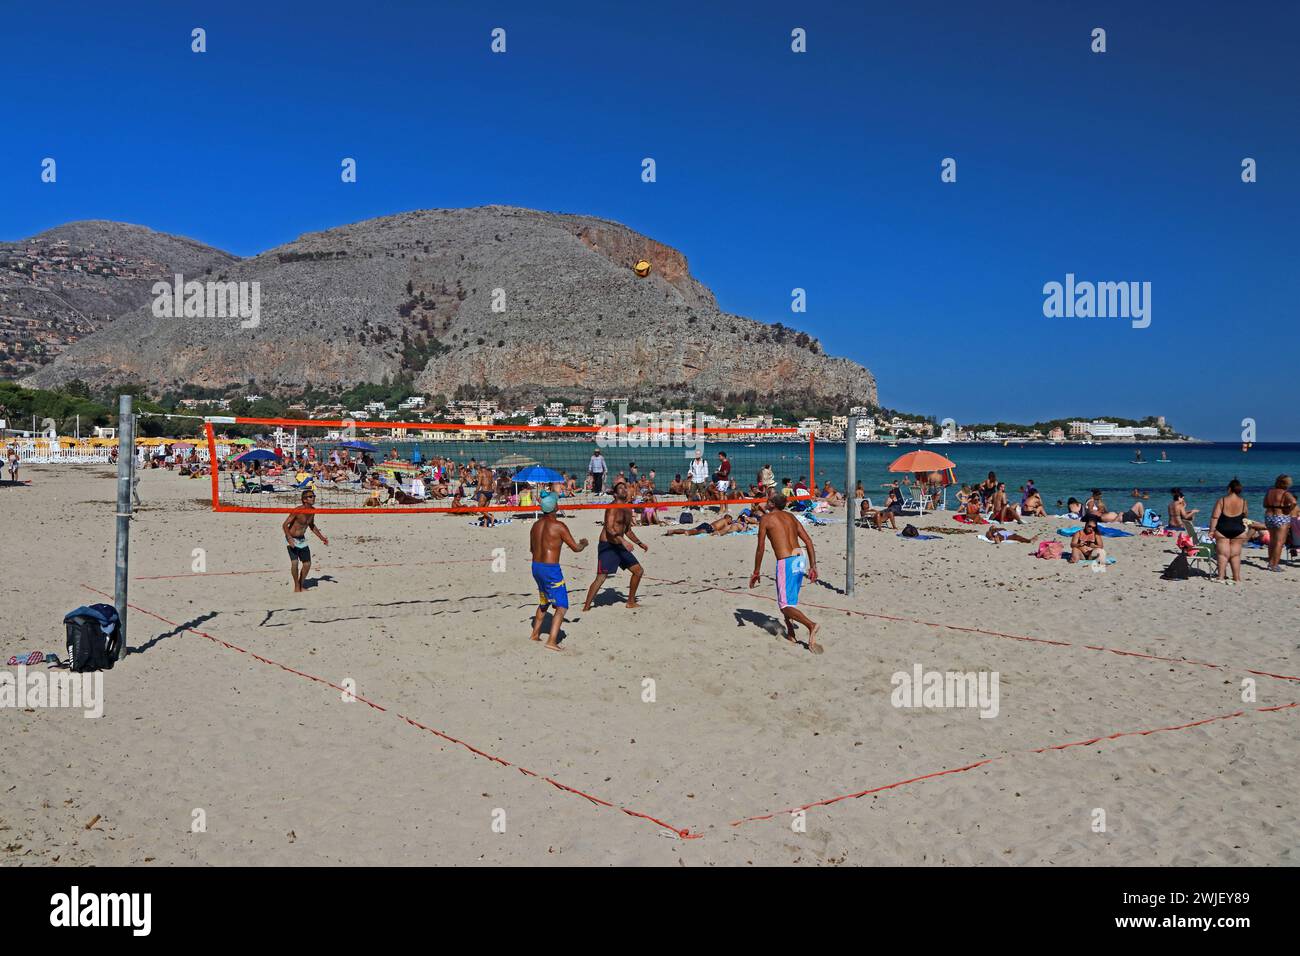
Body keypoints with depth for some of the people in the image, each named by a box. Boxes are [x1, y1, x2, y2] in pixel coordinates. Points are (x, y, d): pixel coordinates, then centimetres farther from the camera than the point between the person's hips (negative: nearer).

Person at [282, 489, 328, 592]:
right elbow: (285, 525, -20)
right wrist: (290, 539, -33)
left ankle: (301, 585, 24)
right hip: (292, 540, -7)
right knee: (295, 562, -19)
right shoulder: (297, 511, -21)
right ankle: (296, 586, -1)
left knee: (307, 564, 7)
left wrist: (321, 537, 12)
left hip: (302, 540, 7)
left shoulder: (313, 510, 0)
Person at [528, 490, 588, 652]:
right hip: (551, 569, -8)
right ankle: (552, 641, -14)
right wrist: (584, 543, 13)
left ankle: (535, 634, 37)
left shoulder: (536, 525, 7)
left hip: (536, 566, 8)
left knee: (544, 602, 27)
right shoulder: (559, 526, -14)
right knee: (561, 606, -2)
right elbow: (575, 548, -9)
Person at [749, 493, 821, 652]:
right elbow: (809, 542, 12)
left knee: (785, 605, -5)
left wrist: (756, 572, 8)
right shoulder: (790, 517, 19)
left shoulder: (766, 518, 2)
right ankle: (790, 633, 26)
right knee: (790, 599, 25)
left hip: (786, 562, -7)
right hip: (801, 560, 7)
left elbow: (760, 548, 0)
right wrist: (813, 567, 13)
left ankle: (811, 625, -27)